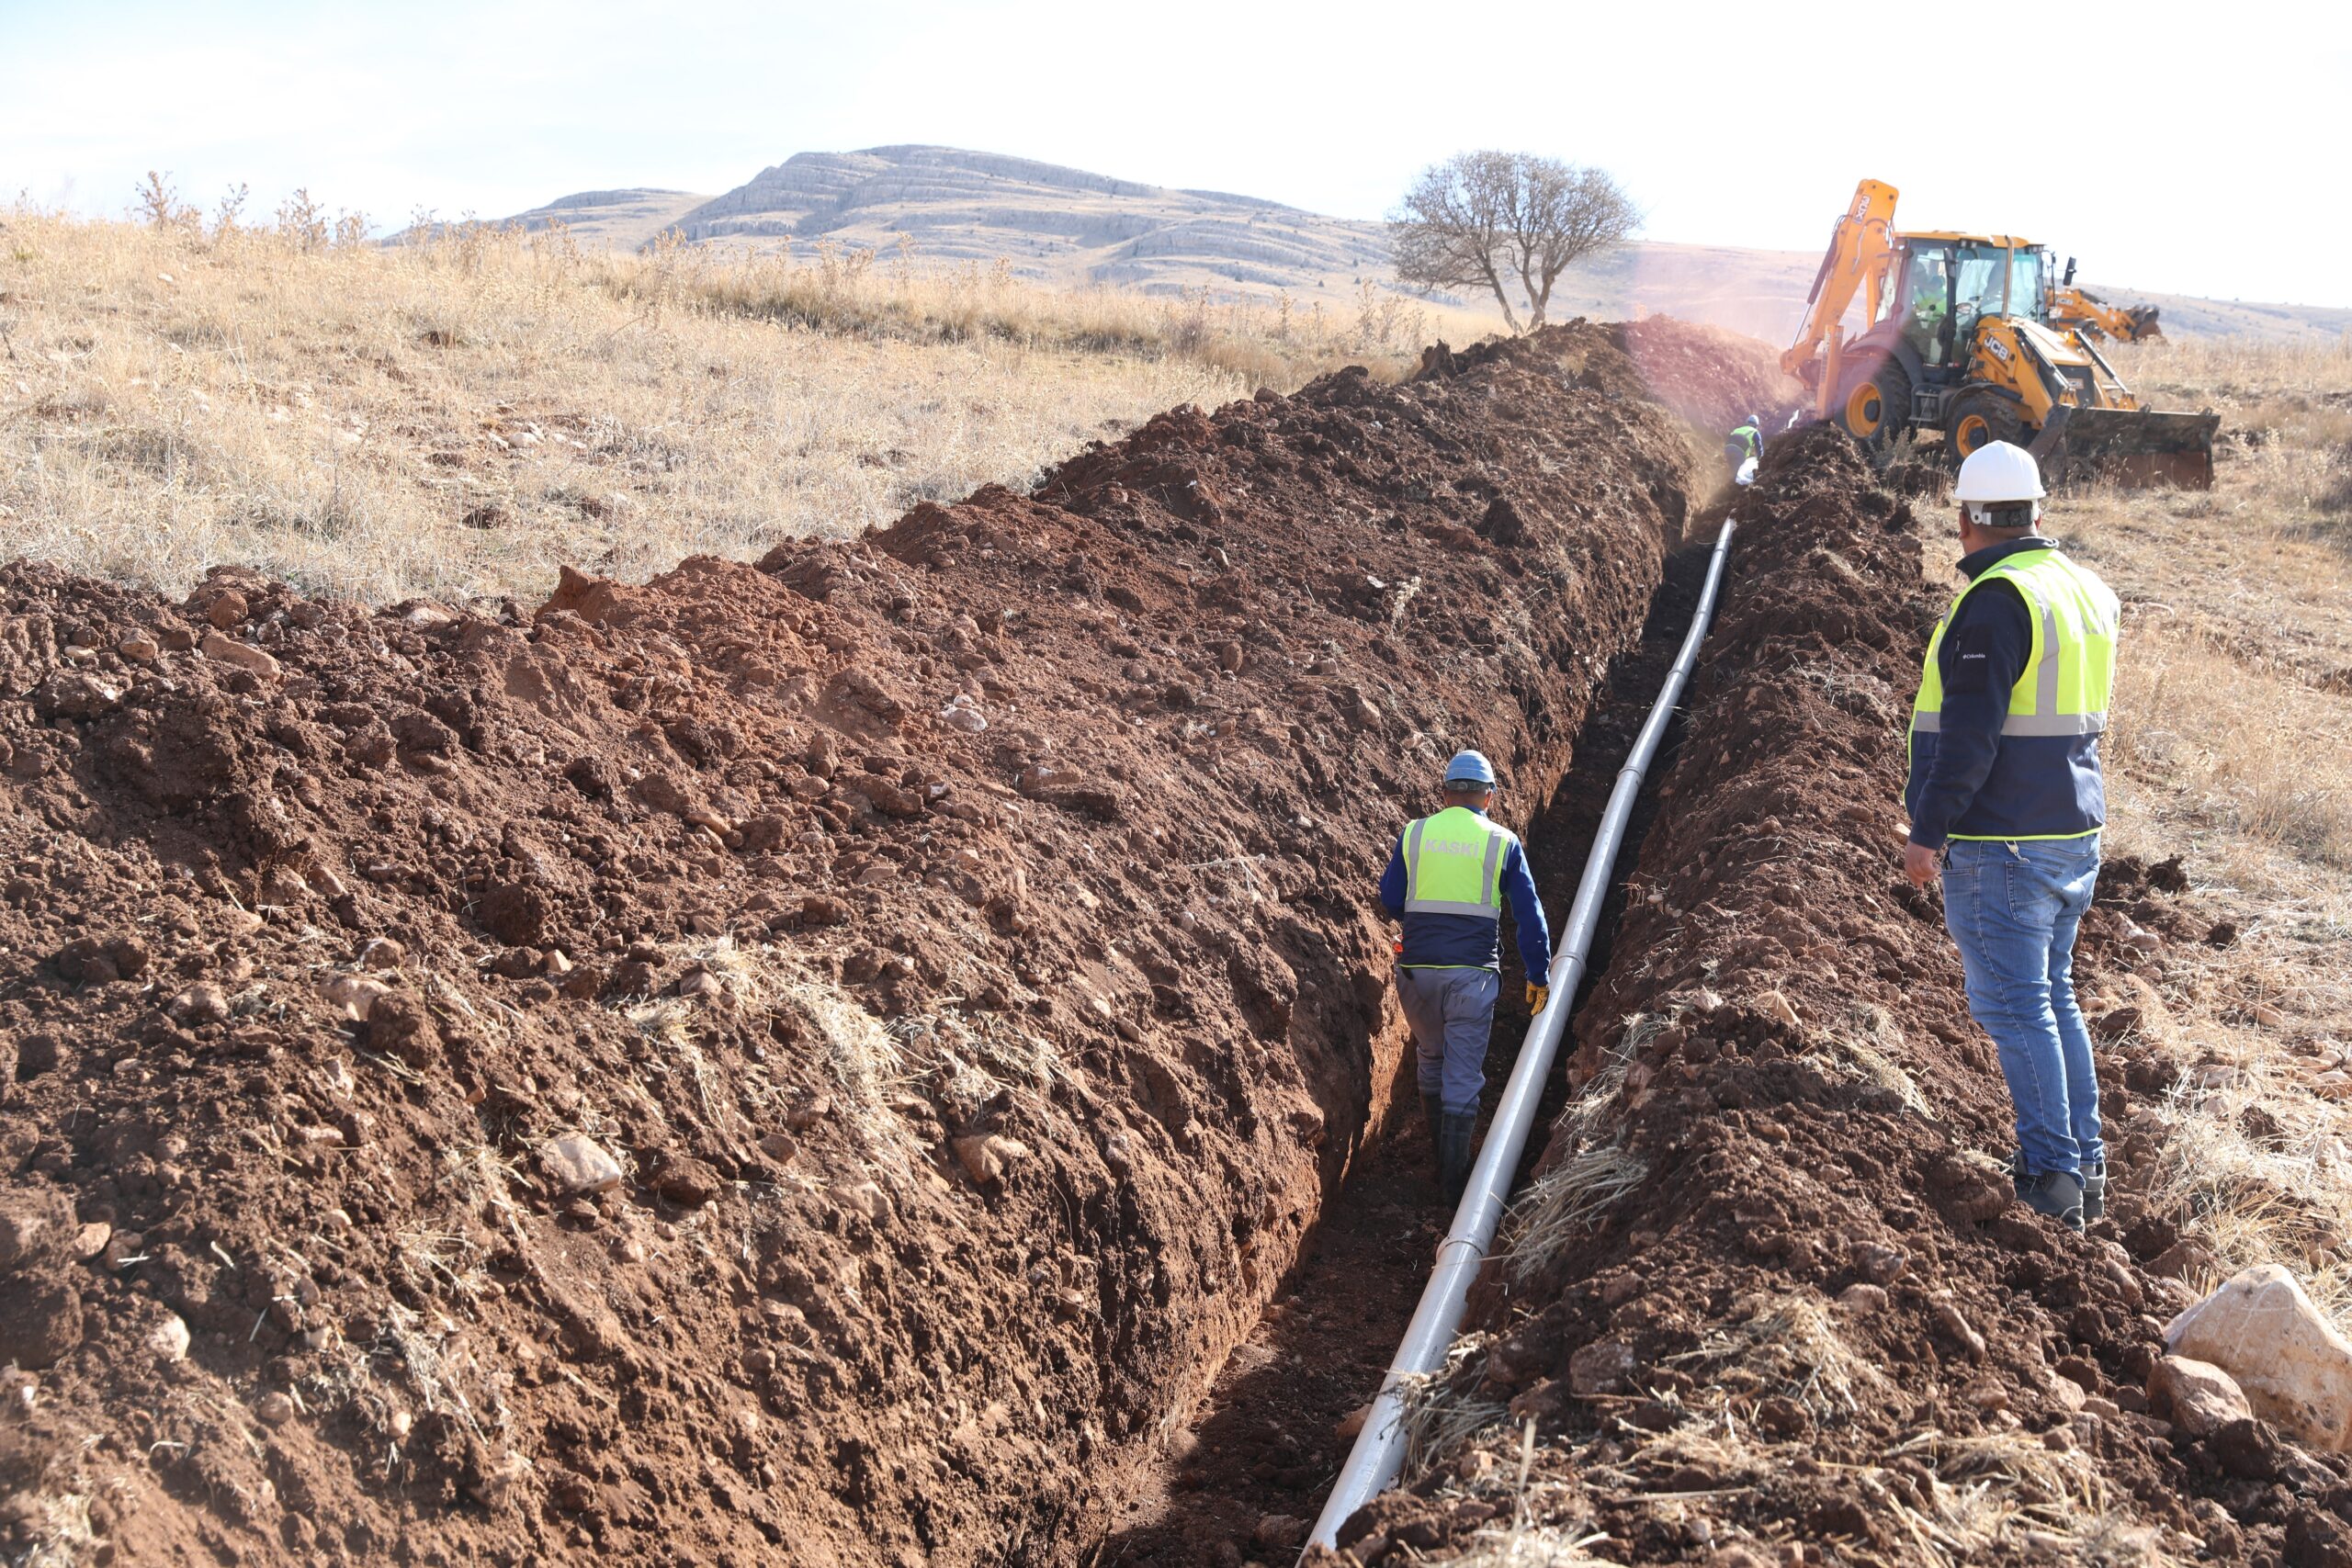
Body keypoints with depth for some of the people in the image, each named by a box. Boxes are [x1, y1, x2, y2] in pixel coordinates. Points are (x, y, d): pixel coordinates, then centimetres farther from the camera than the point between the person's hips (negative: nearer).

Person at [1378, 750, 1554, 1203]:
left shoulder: (1413, 834, 4)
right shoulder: (1502, 842, 1)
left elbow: (1390, 901, 8)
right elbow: (1529, 914, 2)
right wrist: (1539, 975, 11)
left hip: (1417, 966, 2)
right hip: (1472, 972, -2)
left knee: (1430, 1059, 22)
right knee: (1463, 1074, 3)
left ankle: (1440, 1156, 32)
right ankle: (1454, 1180, 3)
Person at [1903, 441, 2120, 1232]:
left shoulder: (1998, 599, -17)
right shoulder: (2083, 589, 10)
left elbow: (1969, 732, -21)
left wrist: (1927, 831, -17)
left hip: (2001, 841, -9)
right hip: (2073, 832, 9)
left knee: (2015, 1006, -3)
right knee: (2053, 997, 16)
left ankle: (2051, 1174, -1)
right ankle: (2084, 1166, 20)